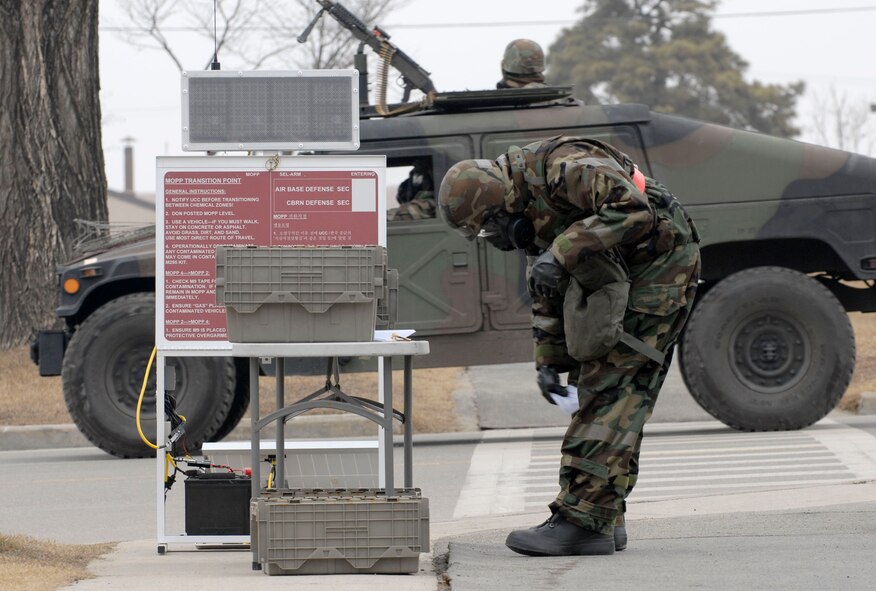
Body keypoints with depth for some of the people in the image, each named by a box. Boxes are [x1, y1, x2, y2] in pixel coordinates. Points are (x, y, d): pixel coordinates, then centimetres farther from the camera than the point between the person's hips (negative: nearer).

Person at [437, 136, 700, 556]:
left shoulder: (565, 167, -21)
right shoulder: (529, 210, 10)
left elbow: (634, 211, -34)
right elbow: (547, 293, 21)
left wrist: (562, 253, -32)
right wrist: (548, 359, 17)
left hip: (659, 265, -10)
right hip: (616, 280, 10)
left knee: (611, 391, -14)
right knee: (599, 392, 9)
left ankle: (583, 519, -17)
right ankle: (605, 518, 11)